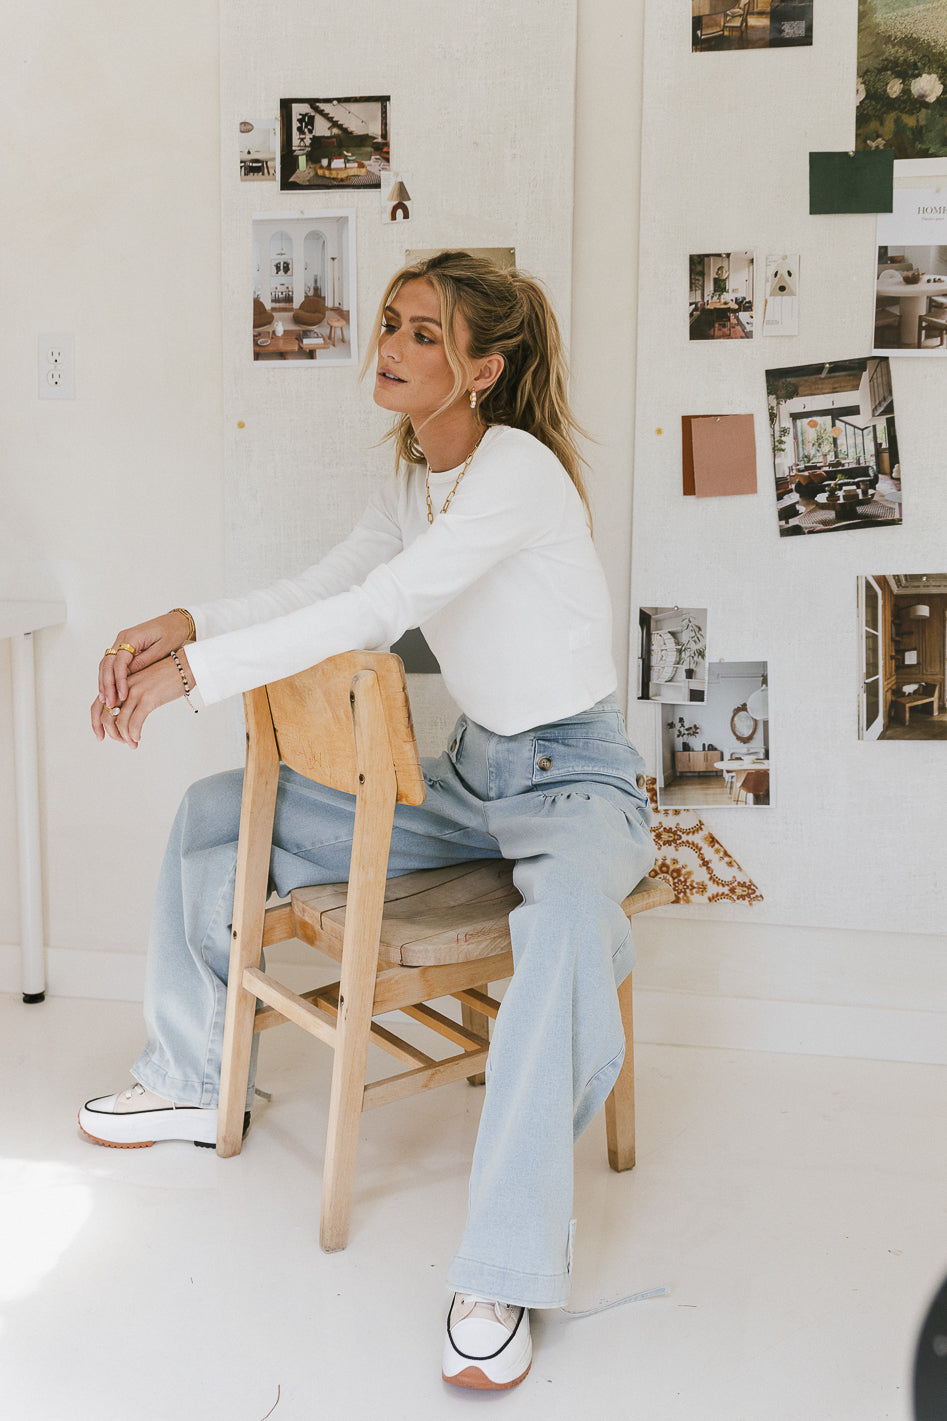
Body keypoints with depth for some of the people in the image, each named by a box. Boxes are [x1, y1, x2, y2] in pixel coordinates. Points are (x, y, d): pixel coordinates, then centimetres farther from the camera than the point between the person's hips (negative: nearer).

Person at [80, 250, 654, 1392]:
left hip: (574, 781, -8)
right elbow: (321, 589, 7)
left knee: (565, 923, -43)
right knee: (217, 810, 7)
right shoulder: (415, 482, 7)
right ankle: (189, 1081, 22)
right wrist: (178, 627, -11)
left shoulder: (518, 469, -21)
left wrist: (193, 671, -27)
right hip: (468, 773, 9)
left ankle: (504, 1274, -36)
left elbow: (376, 613, -29)